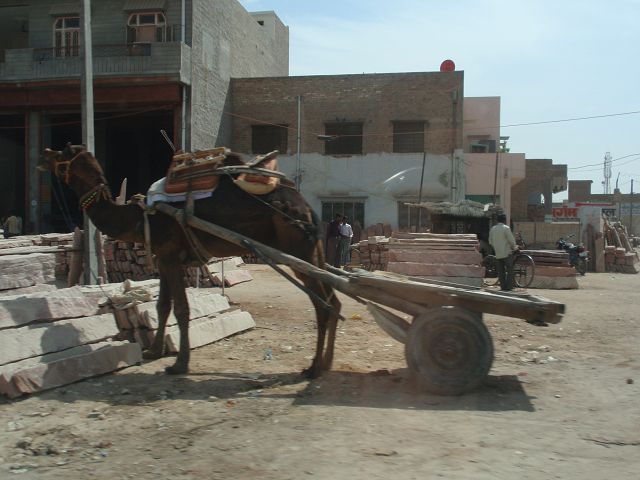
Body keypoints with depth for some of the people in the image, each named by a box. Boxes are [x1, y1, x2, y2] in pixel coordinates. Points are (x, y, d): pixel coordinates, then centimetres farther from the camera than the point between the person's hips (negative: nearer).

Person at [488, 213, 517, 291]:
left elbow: (490, 242, 12)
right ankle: (509, 287, 0)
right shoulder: (506, 228, -10)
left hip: (497, 254, 5)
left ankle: (503, 287, 8)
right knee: (509, 270, 2)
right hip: (507, 253, -5)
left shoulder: (492, 229, 7)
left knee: (500, 271, 9)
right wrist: (514, 247, 6)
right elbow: (511, 240, -11)